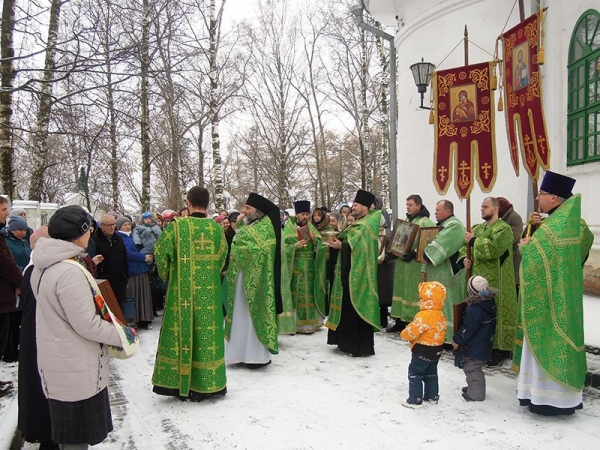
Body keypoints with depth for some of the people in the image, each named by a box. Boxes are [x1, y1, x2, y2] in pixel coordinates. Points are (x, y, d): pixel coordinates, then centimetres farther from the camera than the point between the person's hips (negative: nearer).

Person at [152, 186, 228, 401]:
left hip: (183, 291, -2)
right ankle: (208, 383, 19)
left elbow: (161, 252, -4)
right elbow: (222, 256, 6)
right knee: (207, 333, 9)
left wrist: (167, 275, 13)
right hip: (209, 291, 2)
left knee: (181, 332, 8)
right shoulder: (216, 228, -1)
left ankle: (179, 382, 16)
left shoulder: (177, 226, -9)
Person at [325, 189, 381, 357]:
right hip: (349, 272, 10)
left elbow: (361, 247, -25)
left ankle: (362, 346, 3)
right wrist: (337, 242, 1)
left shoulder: (367, 225, -12)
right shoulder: (358, 224, 18)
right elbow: (349, 243, 19)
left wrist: (341, 245, -20)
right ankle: (349, 342, 21)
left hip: (358, 274, -10)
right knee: (348, 308, 13)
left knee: (357, 309, -5)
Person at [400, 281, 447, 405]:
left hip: (422, 350, -9)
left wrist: (404, 334, -2)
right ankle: (432, 396, 30)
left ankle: (415, 397, 6)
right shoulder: (440, 315, 3)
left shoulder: (424, 316, -26)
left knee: (415, 372, 3)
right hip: (436, 350, 9)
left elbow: (412, 331, -23)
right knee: (431, 374, 21)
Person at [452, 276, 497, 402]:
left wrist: (457, 340, -9)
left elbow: (468, 329, -23)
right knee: (475, 368, 23)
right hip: (485, 345, 9)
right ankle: (474, 387, 38)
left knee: (472, 369, 5)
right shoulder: (490, 303, -1)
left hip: (474, 348, -9)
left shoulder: (474, 310, -30)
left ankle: (475, 394, 15)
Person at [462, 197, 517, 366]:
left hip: (496, 282, -7)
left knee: (496, 313, -2)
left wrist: (474, 240, -16)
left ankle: (501, 348, 8)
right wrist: (465, 258, -3)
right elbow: (465, 246, 18)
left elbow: (493, 248, -26)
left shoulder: (503, 229, -9)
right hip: (479, 279, 8)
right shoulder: (478, 228, 15)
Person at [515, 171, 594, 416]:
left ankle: (550, 398, 10)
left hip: (548, 299, -9)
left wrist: (524, 247, -7)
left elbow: (535, 262, -27)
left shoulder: (552, 227, -22)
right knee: (559, 340, 16)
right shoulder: (571, 221, 6)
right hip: (564, 296, 9)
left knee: (547, 343, 0)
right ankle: (563, 396, 28)